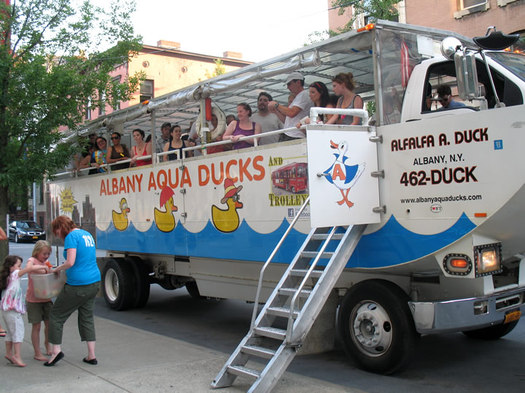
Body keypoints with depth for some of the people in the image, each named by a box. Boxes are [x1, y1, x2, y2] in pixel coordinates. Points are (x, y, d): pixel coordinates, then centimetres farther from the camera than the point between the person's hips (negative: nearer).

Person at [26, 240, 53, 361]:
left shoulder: (47, 263, 10)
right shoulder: (32, 260, -8)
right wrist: (42, 267, -35)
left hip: (46, 298, 6)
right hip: (33, 300, -6)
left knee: (49, 323, 11)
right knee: (36, 326, 0)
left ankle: (47, 344, 35)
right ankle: (37, 353, 8)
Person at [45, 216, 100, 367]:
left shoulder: (72, 236, -12)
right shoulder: (87, 234, 14)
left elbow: (70, 262, -22)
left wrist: (58, 269, -4)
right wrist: (63, 268, 18)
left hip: (78, 285, -9)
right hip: (94, 282, 9)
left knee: (56, 315, 8)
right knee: (87, 317, 15)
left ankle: (56, 349, 6)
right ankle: (91, 355, 15)